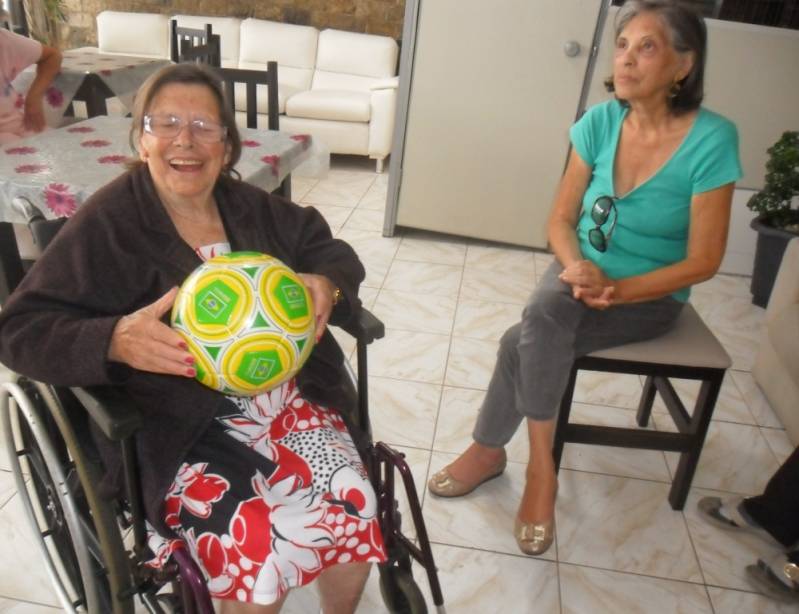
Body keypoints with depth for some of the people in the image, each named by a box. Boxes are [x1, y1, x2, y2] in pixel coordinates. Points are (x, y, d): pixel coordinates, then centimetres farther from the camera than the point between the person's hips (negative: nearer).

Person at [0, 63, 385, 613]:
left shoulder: (253, 207, 8)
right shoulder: (107, 224, -7)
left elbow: (336, 254, 13)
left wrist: (327, 284, -11)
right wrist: (114, 340, -29)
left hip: (291, 402, 5)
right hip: (183, 429, -4)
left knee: (355, 511, -12)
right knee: (261, 557, -23)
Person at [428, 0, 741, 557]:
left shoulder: (711, 140, -17)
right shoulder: (600, 122, -7)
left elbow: (703, 261, -15)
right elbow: (561, 219, -1)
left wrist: (615, 290, -24)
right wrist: (577, 266, -21)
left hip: (650, 297, -3)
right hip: (582, 275, 4)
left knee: (526, 342, -25)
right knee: (543, 313, -28)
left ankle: (490, 449, -2)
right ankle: (540, 465, -11)